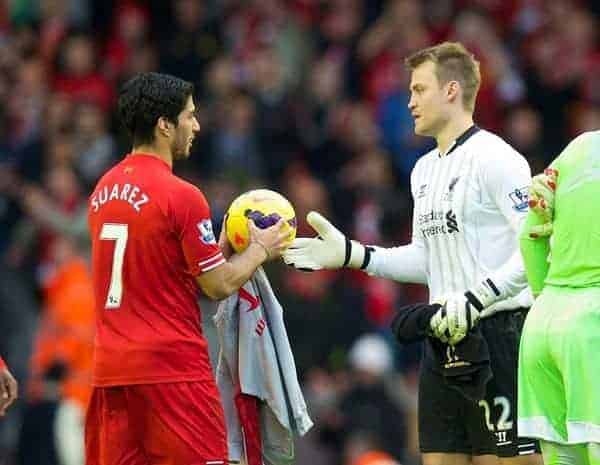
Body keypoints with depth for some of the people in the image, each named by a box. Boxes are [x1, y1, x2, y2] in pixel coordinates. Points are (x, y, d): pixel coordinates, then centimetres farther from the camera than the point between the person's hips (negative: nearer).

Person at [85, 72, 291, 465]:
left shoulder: (103, 191, 11)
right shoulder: (181, 196, -13)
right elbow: (219, 285, -8)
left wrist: (223, 246, 22)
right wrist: (260, 249, 9)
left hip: (109, 369, 7)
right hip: (173, 369, -7)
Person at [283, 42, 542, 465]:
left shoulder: (494, 158, -11)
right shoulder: (425, 169, 18)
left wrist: (474, 300, -23)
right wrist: (350, 254, 16)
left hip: (498, 333, -9)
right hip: (445, 336, 9)